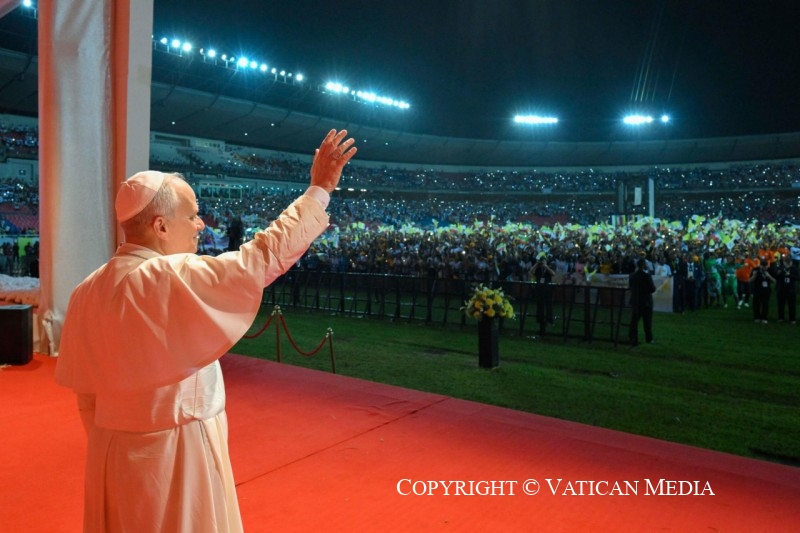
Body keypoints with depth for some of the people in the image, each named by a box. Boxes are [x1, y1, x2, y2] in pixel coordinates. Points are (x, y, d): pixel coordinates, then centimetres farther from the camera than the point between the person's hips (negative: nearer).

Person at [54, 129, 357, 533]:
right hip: (176, 451, -7)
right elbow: (262, 257, -20)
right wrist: (320, 190, -13)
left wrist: (110, 449, 18)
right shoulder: (175, 279, -23)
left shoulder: (87, 292, 0)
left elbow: (86, 392, 6)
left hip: (113, 452, 7)